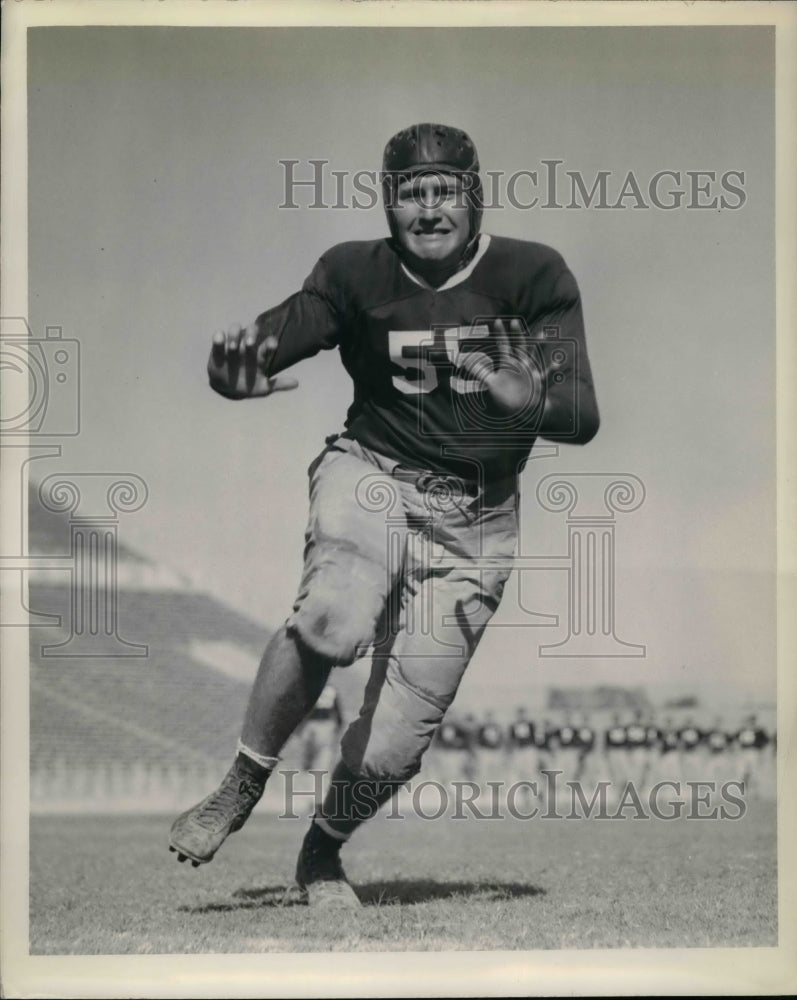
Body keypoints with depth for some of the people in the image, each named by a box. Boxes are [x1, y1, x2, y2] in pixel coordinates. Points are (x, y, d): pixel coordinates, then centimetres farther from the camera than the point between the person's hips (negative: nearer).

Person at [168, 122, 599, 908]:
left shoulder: (532, 276, -6)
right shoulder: (357, 273, -1)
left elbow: (582, 417, -14)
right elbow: (274, 338, -14)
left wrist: (533, 403, -37)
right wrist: (236, 375, -38)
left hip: (474, 518, 0)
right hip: (371, 476, 0)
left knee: (395, 743, -6)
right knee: (334, 616, -34)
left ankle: (322, 852, 24)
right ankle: (240, 787, -13)